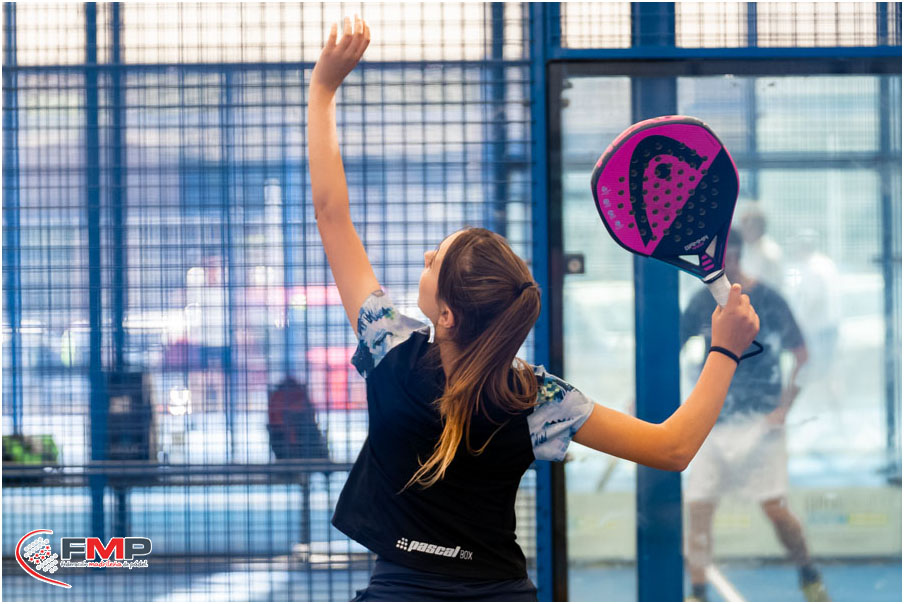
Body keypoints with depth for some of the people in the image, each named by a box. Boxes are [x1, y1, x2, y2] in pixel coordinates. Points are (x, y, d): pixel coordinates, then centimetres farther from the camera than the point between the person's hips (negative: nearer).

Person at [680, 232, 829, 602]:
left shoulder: (766, 300, -7)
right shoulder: (703, 302, 5)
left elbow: (801, 355, -2)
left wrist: (783, 407, -9)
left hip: (759, 422, -4)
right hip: (712, 423, 4)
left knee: (775, 508, -6)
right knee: (698, 508, -4)